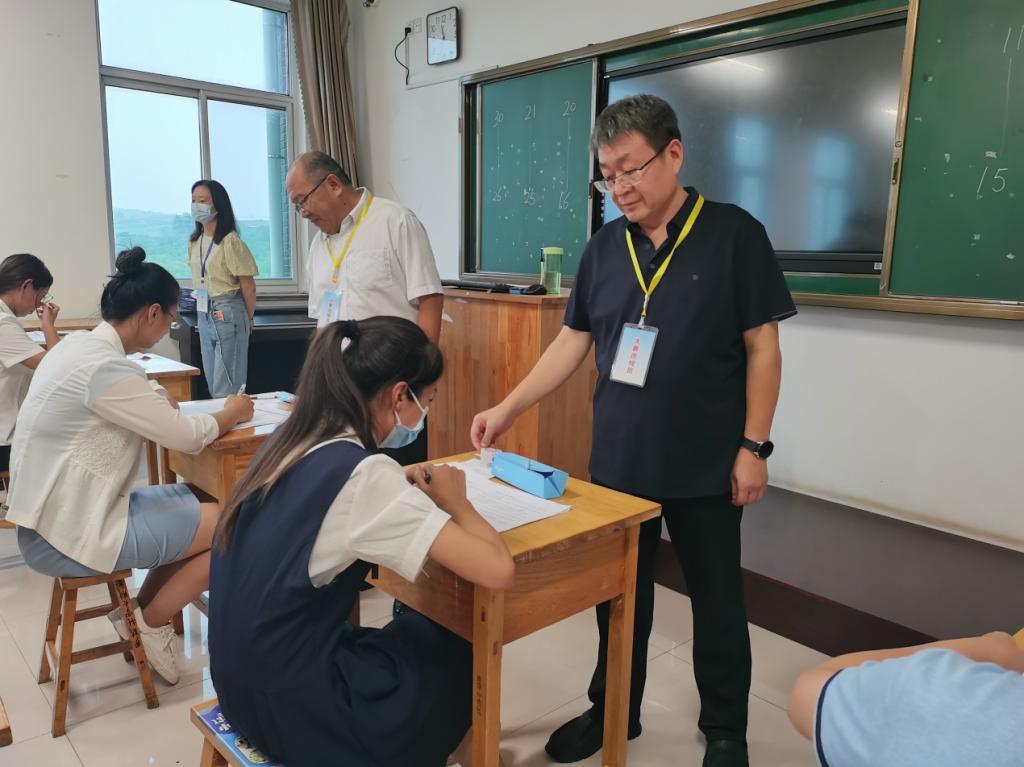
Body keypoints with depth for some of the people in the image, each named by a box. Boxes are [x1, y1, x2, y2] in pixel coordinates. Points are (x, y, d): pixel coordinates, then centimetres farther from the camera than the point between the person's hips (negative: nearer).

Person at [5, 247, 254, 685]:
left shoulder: (81, 345, 5)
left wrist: (158, 401, -1)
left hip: (58, 514, 10)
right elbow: (187, 438, -18)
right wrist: (230, 414, -1)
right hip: (68, 536, -10)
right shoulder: (106, 367, -24)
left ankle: (141, 613, 17)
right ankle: (150, 624, 10)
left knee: (199, 500, 14)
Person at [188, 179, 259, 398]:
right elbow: (199, 279, 16)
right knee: (212, 382, 14)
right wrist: (203, 309, 12)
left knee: (227, 386, -1)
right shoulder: (195, 241, 8)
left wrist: (248, 319, 0)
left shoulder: (230, 241, -14)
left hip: (228, 314, -7)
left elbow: (248, 286, -10)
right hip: (204, 314, 7)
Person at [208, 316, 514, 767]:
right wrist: (456, 503, -8)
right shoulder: (361, 472, -25)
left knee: (428, 631, 20)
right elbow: (497, 571, -26)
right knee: (470, 651, 13)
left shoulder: (293, 442, -1)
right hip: (291, 708, -7)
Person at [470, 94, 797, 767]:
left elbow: (762, 347, -6)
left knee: (716, 600, 13)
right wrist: (509, 409, -2)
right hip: (616, 461, 4)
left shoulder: (734, 235, -7)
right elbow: (573, 341, 7)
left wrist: (753, 446, -9)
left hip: (706, 466, -3)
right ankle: (613, 711, 38)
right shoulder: (605, 247, 4)